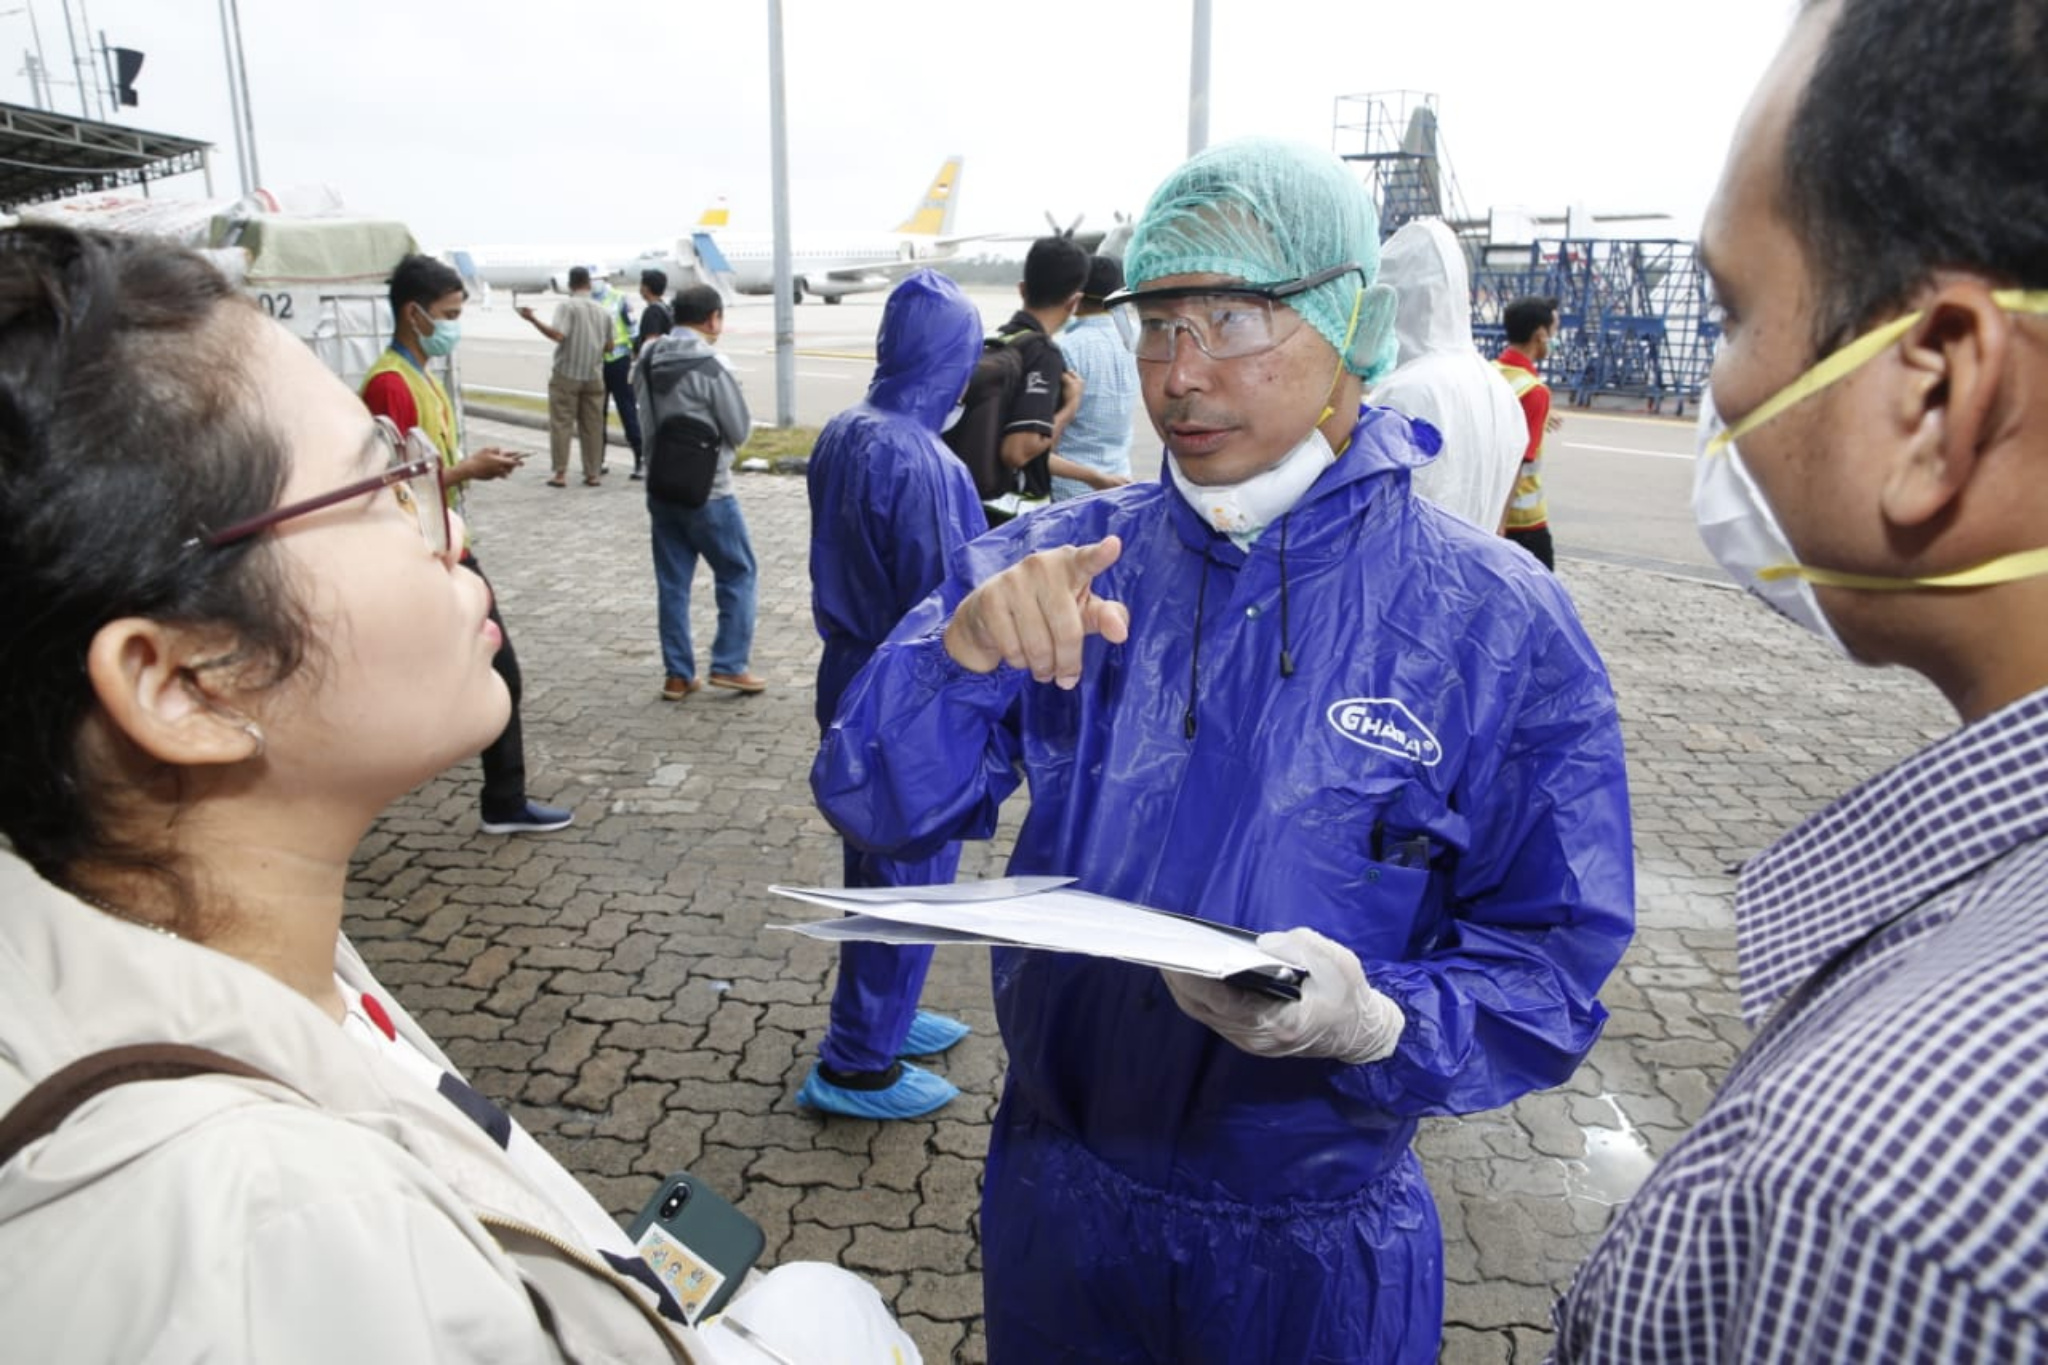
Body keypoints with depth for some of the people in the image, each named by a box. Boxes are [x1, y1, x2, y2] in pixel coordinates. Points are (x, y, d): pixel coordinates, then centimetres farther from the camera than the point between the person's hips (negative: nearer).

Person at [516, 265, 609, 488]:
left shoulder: (566, 305, -7)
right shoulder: (602, 311, 9)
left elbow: (558, 335, -20)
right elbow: (609, 345, 12)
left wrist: (533, 319, -18)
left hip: (567, 374, -4)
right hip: (594, 376, 4)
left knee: (561, 424, 1)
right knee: (592, 426, 7)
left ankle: (560, 473, -1)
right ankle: (593, 474, 8)